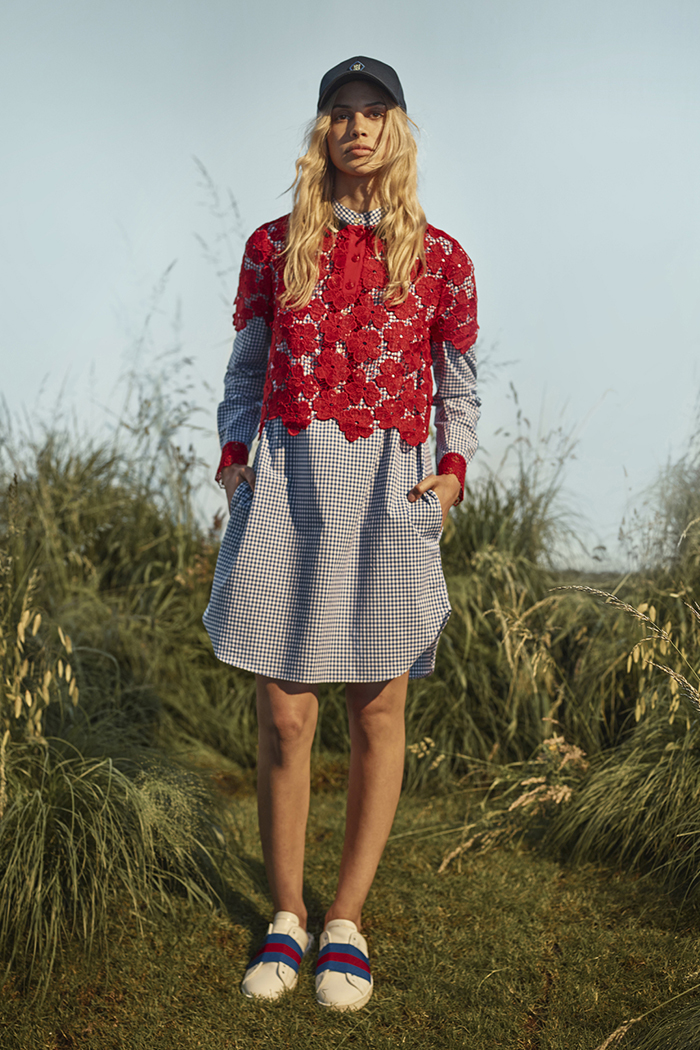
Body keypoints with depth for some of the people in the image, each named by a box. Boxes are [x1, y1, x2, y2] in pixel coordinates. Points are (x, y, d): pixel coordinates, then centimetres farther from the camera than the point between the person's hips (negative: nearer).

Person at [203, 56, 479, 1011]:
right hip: (289, 487, 1)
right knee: (283, 716, 1)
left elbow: (460, 390, 14)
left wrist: (452, 472, -1)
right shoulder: (273, 247, 10)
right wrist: (233, 457, 3)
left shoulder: (440, 258, 8)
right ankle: (284, 916, 17)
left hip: (391, 492, 0)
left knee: (378, 711, 3)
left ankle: (346, 919, 17)